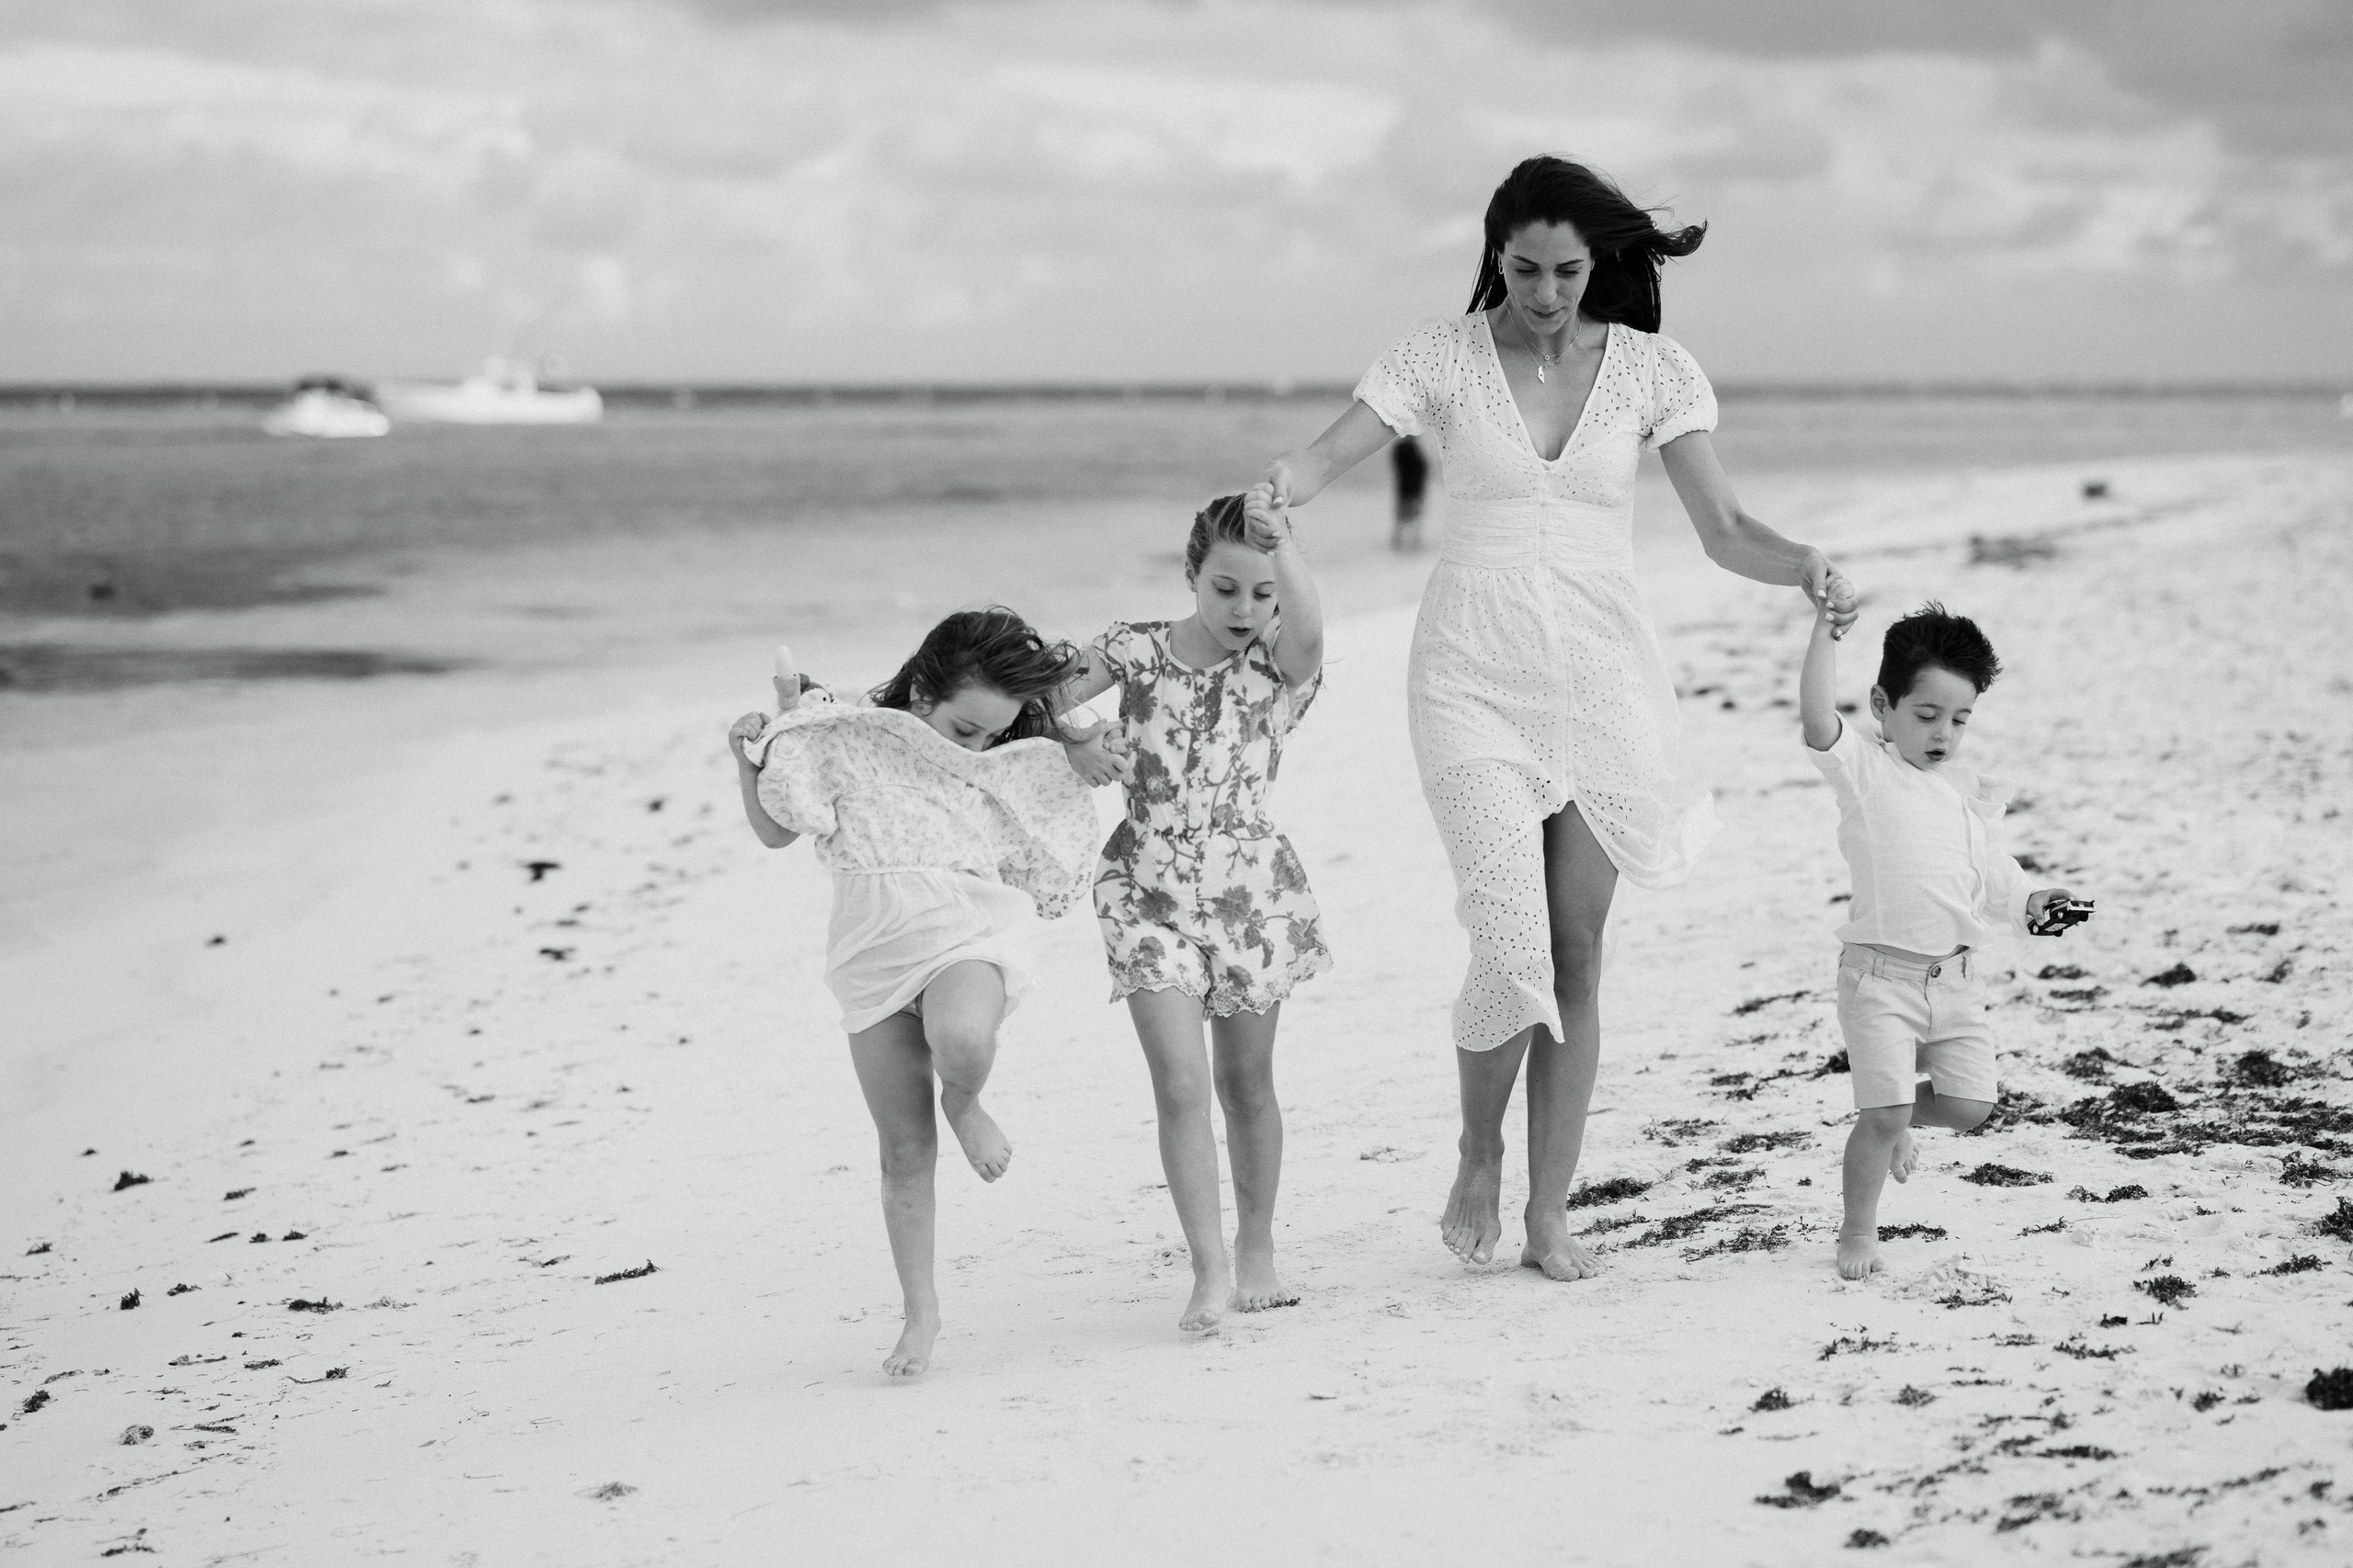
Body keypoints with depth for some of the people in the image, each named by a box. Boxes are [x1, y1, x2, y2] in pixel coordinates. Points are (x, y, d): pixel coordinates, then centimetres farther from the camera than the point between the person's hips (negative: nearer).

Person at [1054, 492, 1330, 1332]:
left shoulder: (1278, 664, -5)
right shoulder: (1135, 649, -1)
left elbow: (1305, 627, -28)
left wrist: (1283, 545, -38)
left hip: (1248, 890, 0)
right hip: (1148, 890, 0)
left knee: (1246, 1080, 12)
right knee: (1179, 1081, -11)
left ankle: (1256, 1252, 28)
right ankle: (1210, 1269, -8)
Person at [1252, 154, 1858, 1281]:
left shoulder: (1650, 371, 1)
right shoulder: (1443, 356, -1)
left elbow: (1723, 530, -1)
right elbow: (1327, 455, -8)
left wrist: (1804, 566, -22)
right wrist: (1271, 491, -31)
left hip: (1599, 680, 2)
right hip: (1473, 676, -2)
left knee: (1576, 956, 3)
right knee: (1511, 943, -14)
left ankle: (1550, 1216, 14)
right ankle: (1477, 1158, 13)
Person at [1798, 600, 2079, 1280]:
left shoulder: (1969, 792, 12)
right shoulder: (1864, 771, -7)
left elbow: (1988, 872, 19)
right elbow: (1817, 720, -25)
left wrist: (2028, 902, -1)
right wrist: (1826, 631, -32)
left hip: (1954, 977, 6)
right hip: (1880, 975, -6)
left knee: (1970, 1103, 2)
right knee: (1886, 1113, -9)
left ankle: (1896, 1120, 33)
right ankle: (1858, 1231, 10)